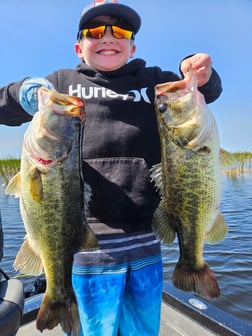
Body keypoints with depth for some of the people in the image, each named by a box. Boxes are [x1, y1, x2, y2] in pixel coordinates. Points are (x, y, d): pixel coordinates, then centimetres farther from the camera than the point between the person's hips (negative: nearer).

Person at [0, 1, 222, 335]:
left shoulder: (154, 80, 12)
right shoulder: (62, 82, 10)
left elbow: (209, 91, 13)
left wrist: (201, 75, -10)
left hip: (146, 241, 3)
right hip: (90, 244, -2)